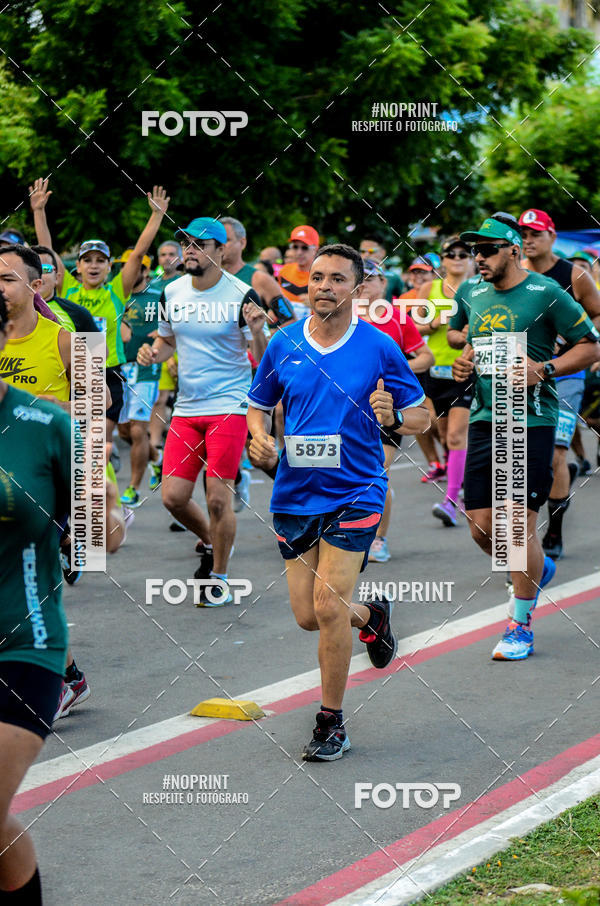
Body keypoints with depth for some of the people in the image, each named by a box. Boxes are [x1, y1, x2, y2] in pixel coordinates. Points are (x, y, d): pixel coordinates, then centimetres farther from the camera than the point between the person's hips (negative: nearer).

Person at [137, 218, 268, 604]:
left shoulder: (242, 295, -9)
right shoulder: (172, 293, 6)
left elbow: (263, 361, -7)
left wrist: (256, 331, -27)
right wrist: (152, 353, 0)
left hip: (229, 407, -5)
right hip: (186, 409, 5)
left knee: (218, 498, -7)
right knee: (173, 496, 1)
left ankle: (220, 578, 11)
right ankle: (211, 542, 31)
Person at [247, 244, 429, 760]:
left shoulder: (379, 348, -5)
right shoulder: (283, 345, 3)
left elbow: (422, 416, 4)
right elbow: (259, 405, 16)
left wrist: (393, 418, -18)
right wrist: (259, 438, -5)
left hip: (355, 492, -4)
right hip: (295, 493, 4)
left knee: (328, 606, -14)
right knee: (307, 615, 7)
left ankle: (332, 723, 1)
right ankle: (370, 616, 41)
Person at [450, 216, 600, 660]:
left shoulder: (546, 294, -8)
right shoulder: (470, 294, 10)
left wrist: (543, 369, -16)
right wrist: (465, 360, 7)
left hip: (532, 421, -6)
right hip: (485, 420, 6)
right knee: (482, 526, 4)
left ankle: (521, 626, 5)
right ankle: (537, 569, 35)